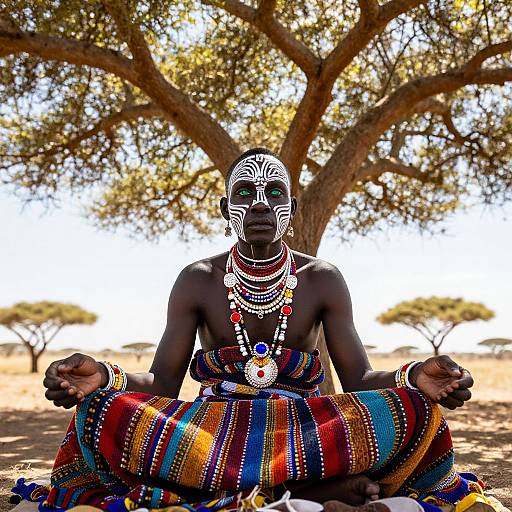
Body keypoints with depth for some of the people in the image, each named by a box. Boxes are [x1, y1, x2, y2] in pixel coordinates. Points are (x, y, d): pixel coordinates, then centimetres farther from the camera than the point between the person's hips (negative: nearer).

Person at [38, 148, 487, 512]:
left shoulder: (322, 280, 3)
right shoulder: (198, 281, 3)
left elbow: (359, 379, -1)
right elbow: (162, 384, -2)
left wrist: (413, 378, -24)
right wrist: (104, 377, -24)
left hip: (303, 430, 0)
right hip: (210, 431, 1)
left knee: (413, 411, -25)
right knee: (104, 414, -29)